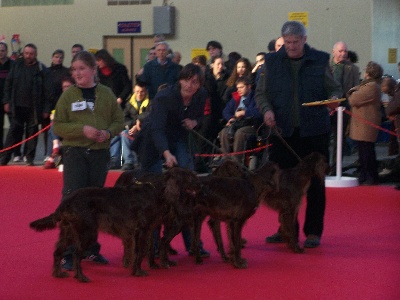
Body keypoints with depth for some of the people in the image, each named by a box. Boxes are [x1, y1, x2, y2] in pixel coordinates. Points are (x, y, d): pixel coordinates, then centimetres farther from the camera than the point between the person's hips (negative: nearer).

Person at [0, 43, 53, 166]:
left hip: (34, 108, -2)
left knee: (32, 133, 4)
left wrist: (46, 109, -9)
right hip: (17, 106, 2)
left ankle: (30, 159, 13)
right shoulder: (17, 66, 6)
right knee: (13, 132, 2)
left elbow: (47, 91, -5)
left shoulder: (42, 69, -4)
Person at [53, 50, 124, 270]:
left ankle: (91, 249, 21)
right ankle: (69, 253, -5)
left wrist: (108, 132, -11)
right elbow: (58, 126, -3)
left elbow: (118, 121, 10)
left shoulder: (106, 94, 5)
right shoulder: (68, 95, -1)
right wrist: (82, 130, -17)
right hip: (74, 153, -2)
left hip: (100, 153, 2)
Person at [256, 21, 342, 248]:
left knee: (315, 182, 3)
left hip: (314, 131, -2)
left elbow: (334, 88, 8)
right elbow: (261, 92, 9)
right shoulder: (273, 62, 6)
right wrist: (266, 109, -10)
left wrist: (334, 99, -14)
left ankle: (313, 231, 12)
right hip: (282, 131, 2)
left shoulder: (320, 61, 2)